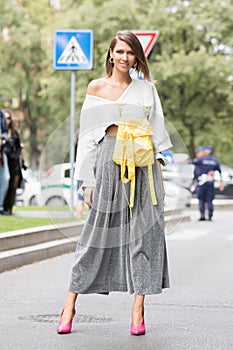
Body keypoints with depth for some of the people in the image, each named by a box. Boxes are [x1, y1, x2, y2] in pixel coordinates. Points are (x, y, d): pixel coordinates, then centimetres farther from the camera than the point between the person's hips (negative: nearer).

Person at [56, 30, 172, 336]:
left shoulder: (146, 89, 11)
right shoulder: (96, 87, 7)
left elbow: (156, 134, 11)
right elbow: (88, 137, 6)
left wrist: (158, 173, 2)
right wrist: (88, 181, 1)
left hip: (142, 163, 2)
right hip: (109, 160, -1)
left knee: (143, 233, -3)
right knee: (98, 231, -1)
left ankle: (138, 310, 1)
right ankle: (70, 304, 8)